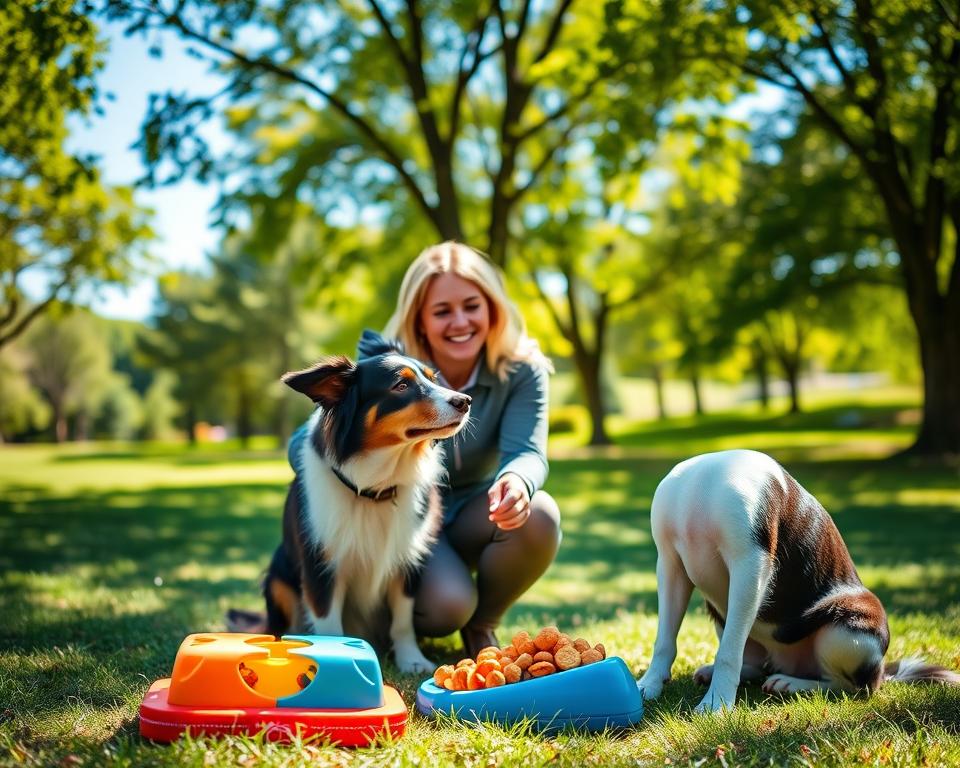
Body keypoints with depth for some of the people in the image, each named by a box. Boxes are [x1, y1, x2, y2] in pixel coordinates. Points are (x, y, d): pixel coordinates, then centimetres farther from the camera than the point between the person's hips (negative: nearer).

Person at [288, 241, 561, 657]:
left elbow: (527, 452, -28)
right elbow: (304, 443, -18)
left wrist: (516, 481, -55)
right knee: (446, 604, -32)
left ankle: (482, 625, -3)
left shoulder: (521, 371, -15)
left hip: (475, 517, 2)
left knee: (538, 515, -31)